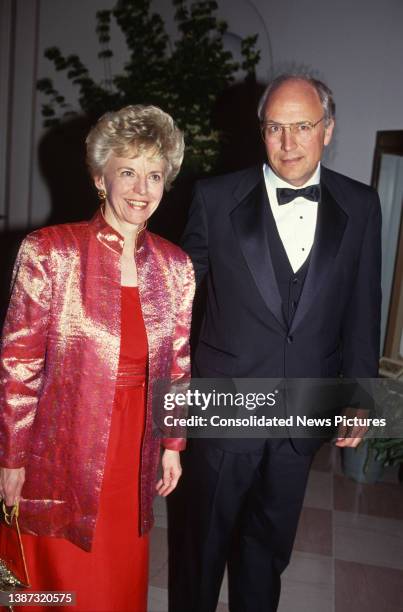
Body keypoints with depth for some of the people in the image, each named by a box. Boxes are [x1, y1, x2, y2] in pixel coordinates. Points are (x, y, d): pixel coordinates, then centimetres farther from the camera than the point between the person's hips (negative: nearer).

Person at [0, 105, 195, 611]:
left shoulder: (176, 266, -1)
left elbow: (177, 365, 5)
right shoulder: (48, 251, -13)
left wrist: (173, 443, 8)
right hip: (61, 450, -3)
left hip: (134, 451, 4)